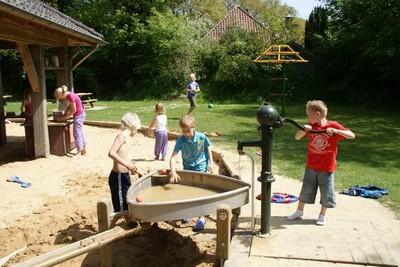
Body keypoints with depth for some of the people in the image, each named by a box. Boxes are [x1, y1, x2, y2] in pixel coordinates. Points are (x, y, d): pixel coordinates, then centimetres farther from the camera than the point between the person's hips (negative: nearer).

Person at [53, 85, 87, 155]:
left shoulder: (70, 96, -21)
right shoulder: (67, 96, 5)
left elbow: (74, 110, -19)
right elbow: (69, 107, 13)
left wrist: (65, 117, -10)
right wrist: (64, 115, 3)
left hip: (78, 115, -10)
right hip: (80, 115, 10)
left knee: (77, 134, -5)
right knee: (80, 133, 17)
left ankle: (79, 152, 0)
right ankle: (84, 150, 26)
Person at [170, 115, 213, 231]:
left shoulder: (202, 137, -20)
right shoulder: (180, 140, -21)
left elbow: (208, 148, 1)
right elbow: (173, 157, -28)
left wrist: (210, 162, -1)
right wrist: (173, 173, -40)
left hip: (201, 167, -2)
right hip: (187, 168, 2)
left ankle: (201, 217, 4)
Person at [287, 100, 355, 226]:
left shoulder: (333, 125, -12)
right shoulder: (311, 127, -1)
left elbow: (352, 135, -17)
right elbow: (297, 137, -2)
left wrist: (335, 131, -31)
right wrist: (304, 130, -21)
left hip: (327, 168, -3)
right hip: (311, 167, 3)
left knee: (326, 194, 9)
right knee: (306, 190, 15)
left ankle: (322, 215, 29)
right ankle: (299, 211, 32)